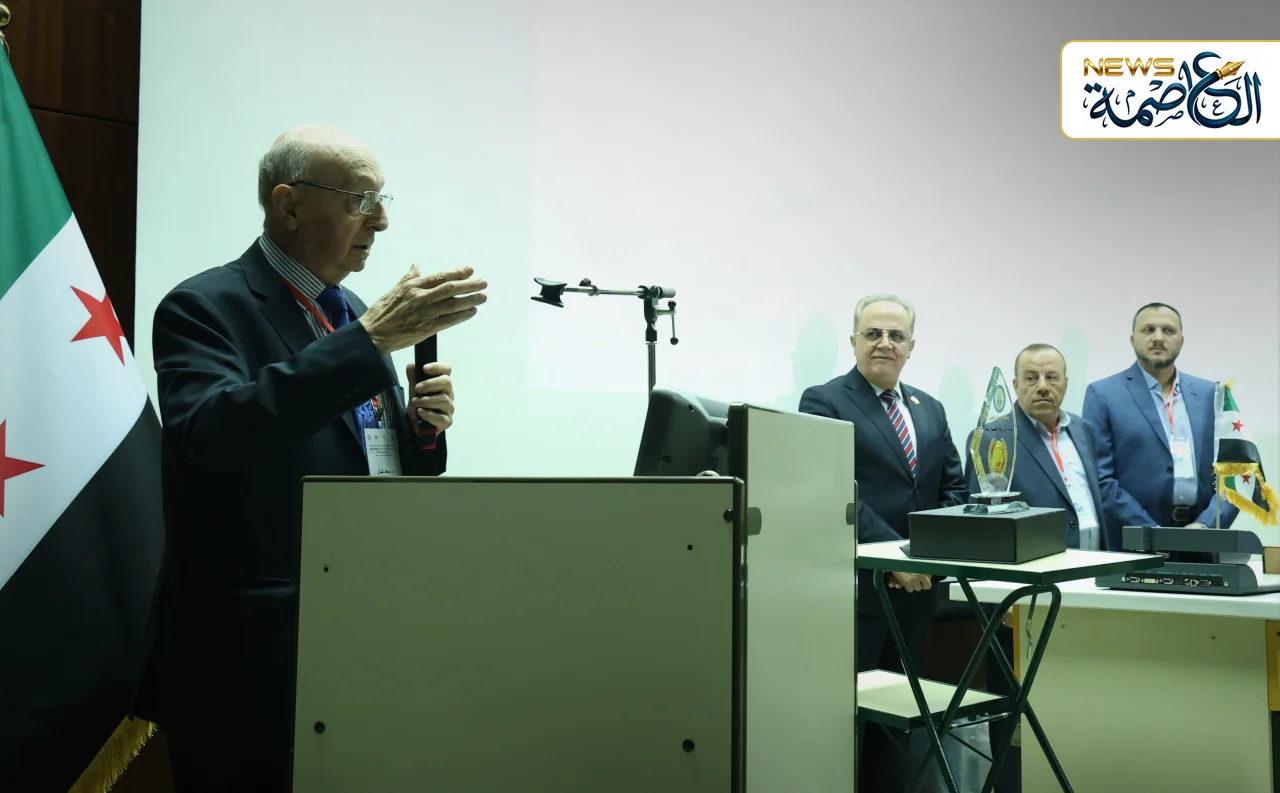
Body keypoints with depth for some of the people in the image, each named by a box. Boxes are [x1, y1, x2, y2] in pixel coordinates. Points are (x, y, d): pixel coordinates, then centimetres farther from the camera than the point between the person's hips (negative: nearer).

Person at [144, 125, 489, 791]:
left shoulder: (353, 313, 13)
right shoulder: (204, 307, -8)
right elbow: (213, 431, -29)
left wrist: (425, 424, -3)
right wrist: (370, 340, -30)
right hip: (256, 654, -6)